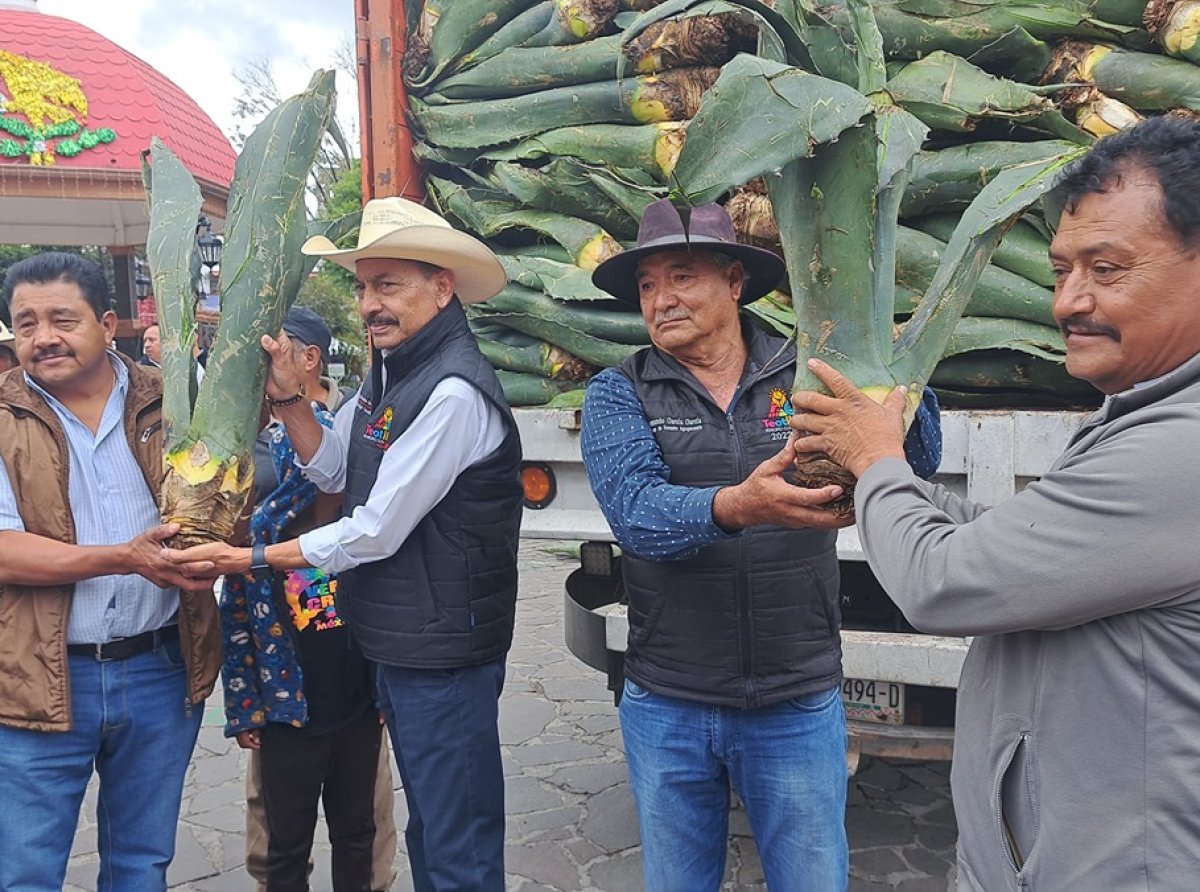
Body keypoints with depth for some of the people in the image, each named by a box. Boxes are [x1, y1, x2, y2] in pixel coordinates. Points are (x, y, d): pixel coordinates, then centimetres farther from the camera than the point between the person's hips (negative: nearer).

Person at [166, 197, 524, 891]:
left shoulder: (453, 392, -23)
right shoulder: (393, 373, 8)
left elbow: (377, 531, -22)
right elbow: (334, 470, 10)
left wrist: (251, 560, -13)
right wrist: (289, 396, -6)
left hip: (442, 651, -9)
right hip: (400, 644, 10)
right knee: (427, 826, 24)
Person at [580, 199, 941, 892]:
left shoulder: (809, 379, -2)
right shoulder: (618, 394, -4)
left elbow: (919, 463, -11)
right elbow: (636, 511, -21)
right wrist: (734, 506, -40)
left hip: (798, 705, 0)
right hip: (666, 706, 1)